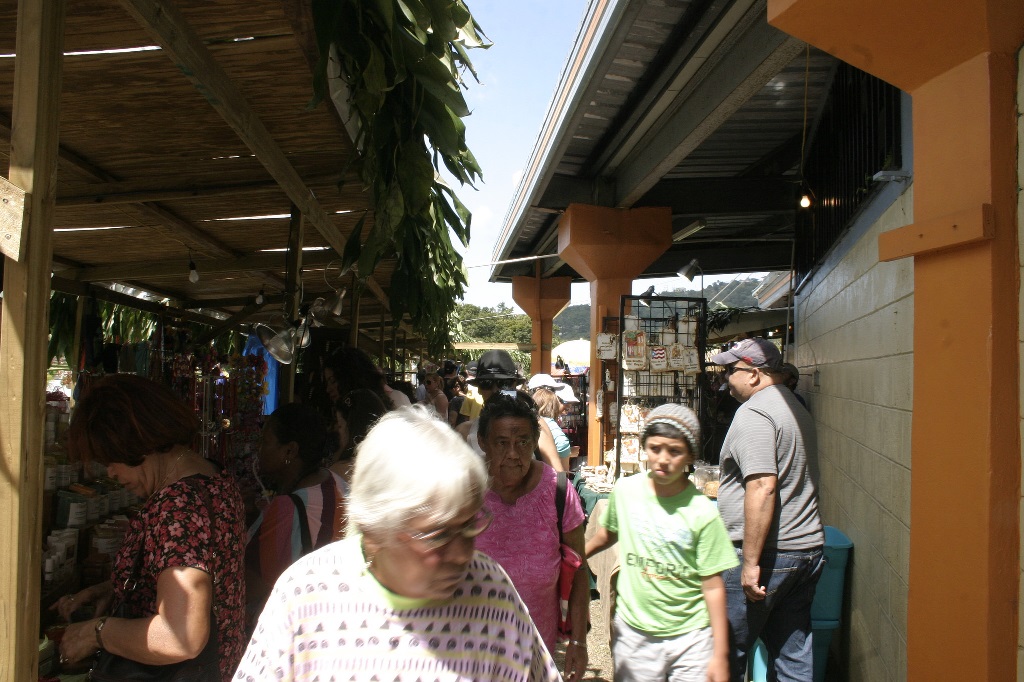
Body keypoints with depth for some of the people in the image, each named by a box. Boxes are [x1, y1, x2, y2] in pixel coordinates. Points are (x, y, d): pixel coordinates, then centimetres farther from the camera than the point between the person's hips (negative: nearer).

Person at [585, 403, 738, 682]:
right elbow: (607, 534, 15)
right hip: (633, 630, 2)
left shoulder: (702, 512, -13)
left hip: (691, 637, -2)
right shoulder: (625, 491, -5)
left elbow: (713, 586, -10)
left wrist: (720, 655, -8)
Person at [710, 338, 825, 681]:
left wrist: (751, 562, -22)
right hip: (807, 548, 9)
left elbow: (763, 487, -24)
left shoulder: (753, 413, -14)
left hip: (768, 551, -9)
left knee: (728, 654, 3)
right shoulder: (796, 408, 16)